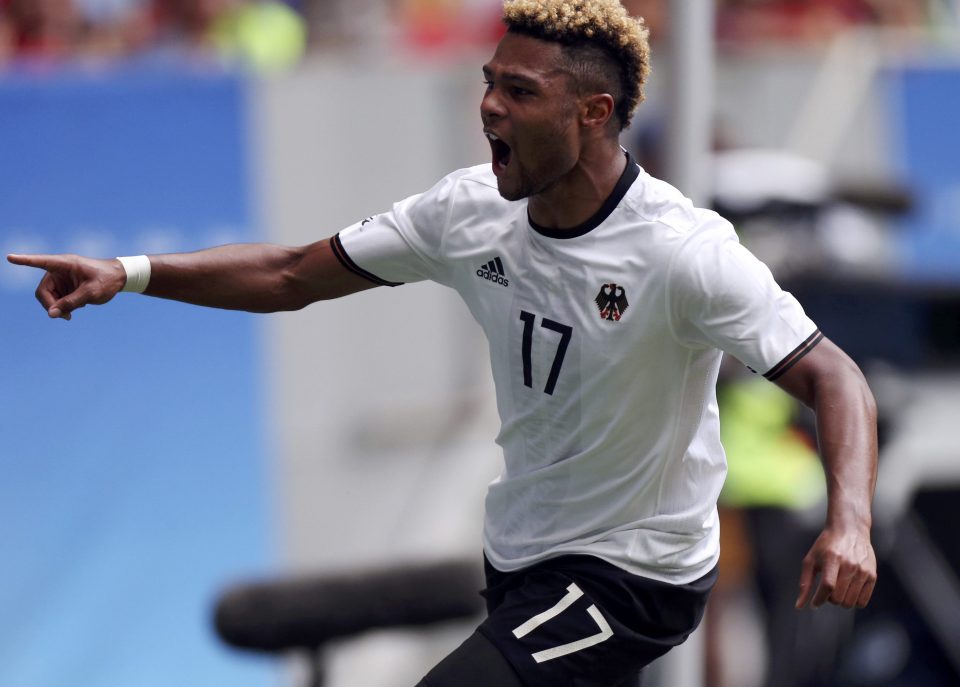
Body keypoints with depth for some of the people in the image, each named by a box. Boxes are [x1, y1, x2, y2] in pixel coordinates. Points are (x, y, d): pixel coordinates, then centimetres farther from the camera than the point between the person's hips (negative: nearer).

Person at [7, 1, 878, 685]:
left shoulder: (684, 252, -25)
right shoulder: (472, 211, -6)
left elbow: (833, 377, -25)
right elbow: (294, 275, 2)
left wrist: (849, 524, -43)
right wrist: (129, 274, -8)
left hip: (630, 575, -7)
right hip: (521, 559, 7)